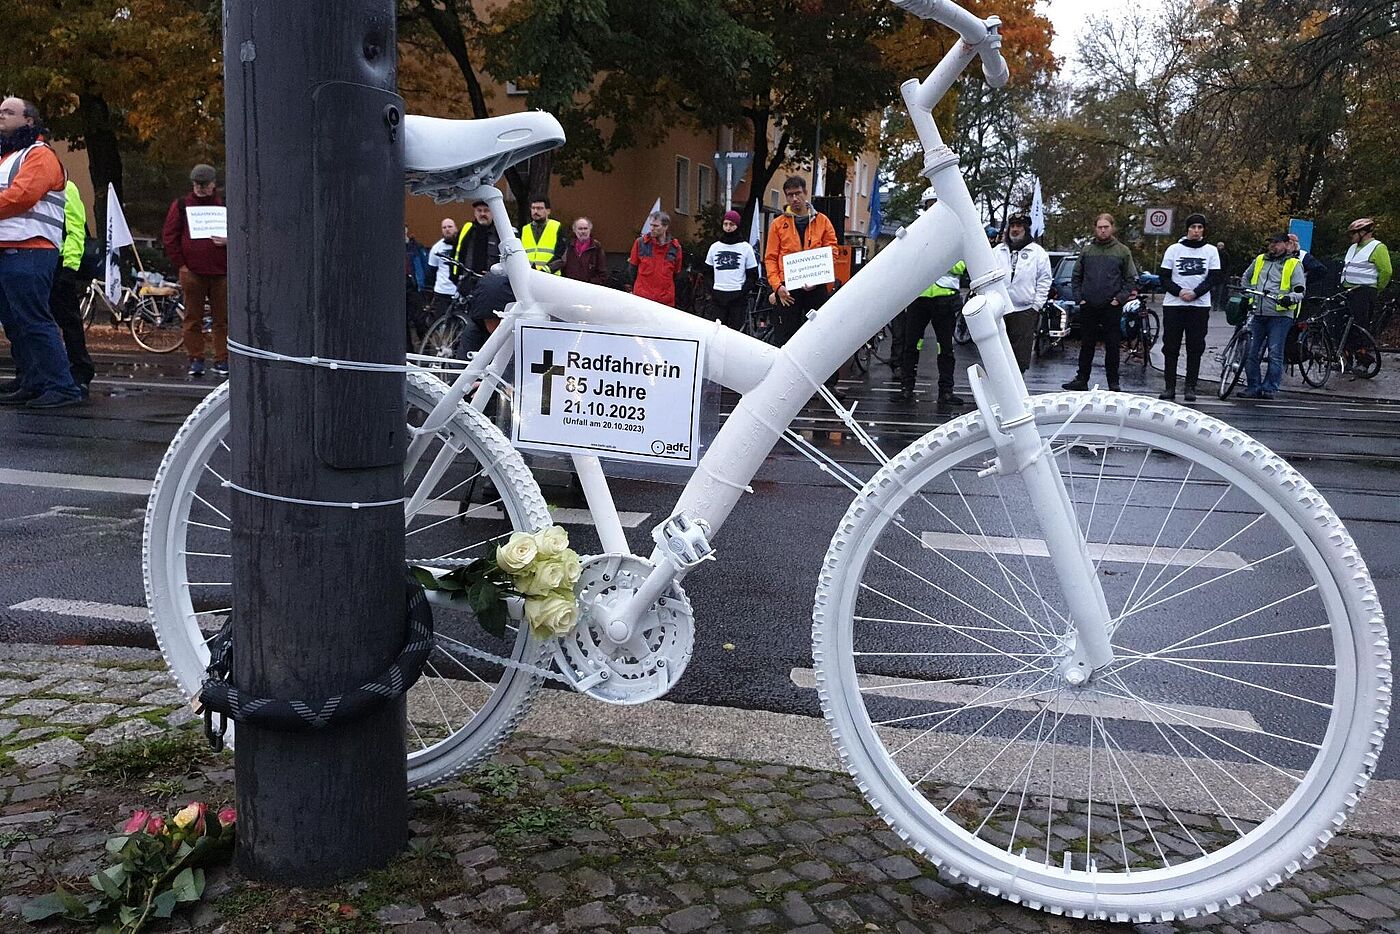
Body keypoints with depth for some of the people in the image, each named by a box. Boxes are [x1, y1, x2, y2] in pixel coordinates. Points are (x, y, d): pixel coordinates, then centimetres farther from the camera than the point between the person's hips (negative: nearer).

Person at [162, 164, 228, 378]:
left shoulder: (224, 206, 10)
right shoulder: (181, 205, 8)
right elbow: (169, 236, 7)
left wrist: (227, 242, -9)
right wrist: (180, 264, 0)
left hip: (220, 272, 1)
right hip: (192, 272, 0)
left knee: (222, 319, 2)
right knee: (193, 318, 2)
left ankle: (222, 360, 9)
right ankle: (196, 359, 10)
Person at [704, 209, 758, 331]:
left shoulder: (746, 247, 4)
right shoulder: (715, 247, 12)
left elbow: (753, 274, 5)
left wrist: (744, 291, -9)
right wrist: (710, 291, 5)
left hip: (738, 297, -3)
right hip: (718, 296, 3)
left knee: (736, 329, -7)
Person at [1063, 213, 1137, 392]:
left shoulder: (1122, 251, 3)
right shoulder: (1086, 250, 8)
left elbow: (1130, 278, 5)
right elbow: (1076, 276, 13)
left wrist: (1120, 298, -7)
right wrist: (1079, 297, 2)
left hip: (1112, 308, -2)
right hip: (1088, 307, 2)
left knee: (1112, 346, 1)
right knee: (1087, 345, 8)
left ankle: (1113, 383, 7)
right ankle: (1082, 379, 15)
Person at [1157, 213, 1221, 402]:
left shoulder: (1211, 251, 8)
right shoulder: (1174, 249, 7)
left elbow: (1214, 278, 2)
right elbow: (1164, 277, 3)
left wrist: (1195, 293, -12)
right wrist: (1180, 292, -12)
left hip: (1200, 305, 0)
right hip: (1173, 304, 0)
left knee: (1195, 348, -1)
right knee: (1170, 347, 0)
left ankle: (1191, 387, 2)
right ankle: (1169, 387, 5)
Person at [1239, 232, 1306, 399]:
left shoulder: (1293, 265, 4)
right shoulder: (1259, 260, 17)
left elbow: (1300, 290, -2)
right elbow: (1245, 279, 34)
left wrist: (1290, 298, -21)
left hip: (1280, 315, -4)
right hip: (1257, 314, 4)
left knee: (1275, 354, -6)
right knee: (1251, 353, 1)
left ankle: (1270, 388, -1)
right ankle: (1253, 387, 8)